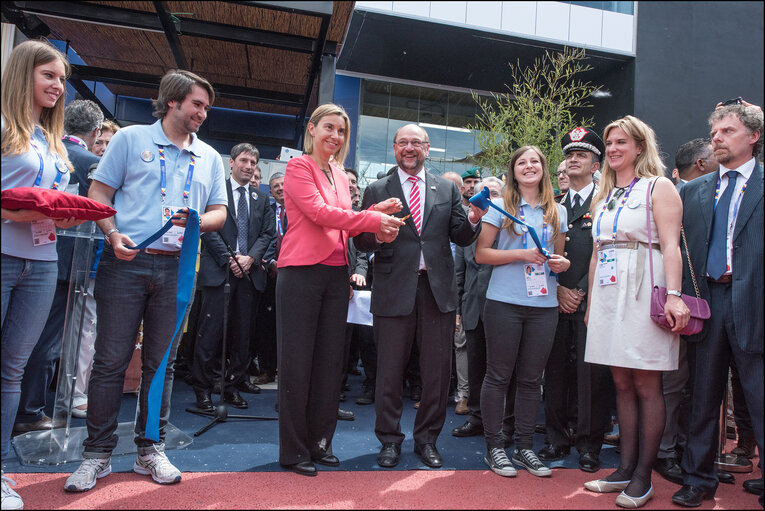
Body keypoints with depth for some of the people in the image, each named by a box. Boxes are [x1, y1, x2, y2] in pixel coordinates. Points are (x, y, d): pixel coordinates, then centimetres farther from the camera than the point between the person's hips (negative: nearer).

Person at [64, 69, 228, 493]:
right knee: (110, 360, 0)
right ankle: (97, 453, 13)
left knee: (161, 362, 8)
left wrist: (199, 221, -7)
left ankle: (150, 449, 19)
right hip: (125, 263, -3)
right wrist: (113, 234, -13)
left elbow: (219, 211, 15)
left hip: (177, 268, 3)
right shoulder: (130, 139, 8)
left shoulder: (209, 157, 17)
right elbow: (99, 193, 3)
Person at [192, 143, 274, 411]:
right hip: (218, 269, -4)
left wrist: (251, 258, -6)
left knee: (241, 331, 7)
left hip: (249, 272, 4)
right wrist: (229, 259, -10)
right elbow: (208, 228, -4)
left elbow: (267, 233, 10)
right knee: (211, 330, -5)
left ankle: (234, 384, 16)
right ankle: (203, 388, 5)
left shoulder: (261, 199, 18)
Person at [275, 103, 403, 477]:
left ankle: (320, 442, 22)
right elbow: (319, 212, -14)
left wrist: (376, 212, -1)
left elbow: (343, 226, 15)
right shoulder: (299, 167, -2)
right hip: (302, 271, -7)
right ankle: (293, 451, 12)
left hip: (336, 274, 7)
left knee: (330, 360, 9)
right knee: (297, 362, 0)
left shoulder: (340, 175, 19)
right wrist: (374, 219, -17)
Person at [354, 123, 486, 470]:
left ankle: (427, 439, 28)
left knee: (438, 372, 8)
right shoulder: (377, 190, 7)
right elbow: (360, 241, 3)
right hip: (394, 290, -2)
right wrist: (378, 236, -18)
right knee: (389, 371, 7)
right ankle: (389, 440, 25)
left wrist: (473, 219, -12)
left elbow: (460, 238, 8)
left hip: (438, 289, 2)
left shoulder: (447, 190, 12)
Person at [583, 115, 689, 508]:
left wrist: (674, 295, -21)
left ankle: (643, 475, 10)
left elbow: (671, 245, -10)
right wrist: (591, 302, 15)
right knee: (622, 384, 9)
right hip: (608, 293, 6)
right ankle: (625, 469, 18)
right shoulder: (604, 197, 19)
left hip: (643, 291, -6)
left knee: (646, 386, 0)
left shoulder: (658, 186, 1)